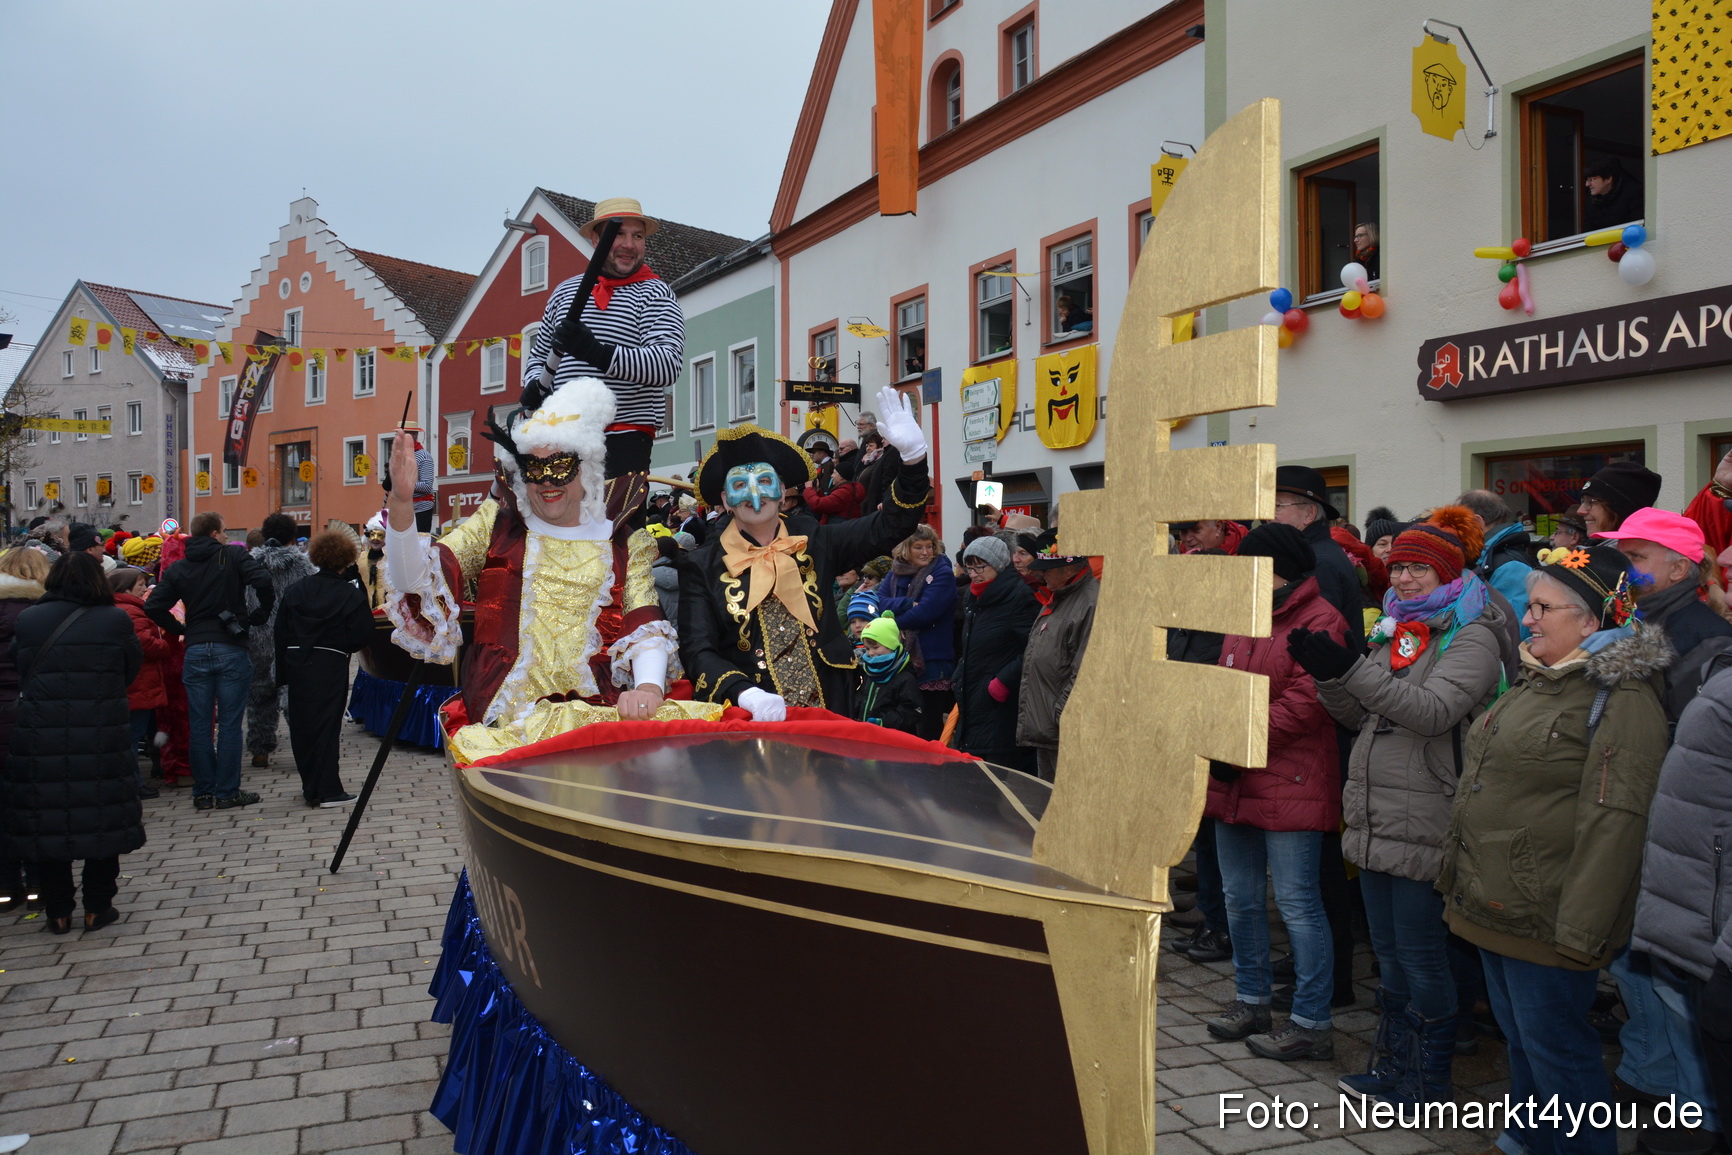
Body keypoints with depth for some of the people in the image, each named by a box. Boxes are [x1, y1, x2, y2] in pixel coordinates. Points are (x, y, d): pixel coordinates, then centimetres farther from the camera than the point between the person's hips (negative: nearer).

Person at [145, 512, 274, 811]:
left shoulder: (178, 568, 8)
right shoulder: (234, 556, -3)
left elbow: (153, 606, 0)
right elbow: (263, 581, -18)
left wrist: (179, 629, 11)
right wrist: (259, 616, -4)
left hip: (195, 651, 3)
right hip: (231, 650, -3)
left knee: (200, 724, 9)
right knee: (229, 723, 2)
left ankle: (203, 792, 15)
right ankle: (228, 792, 6)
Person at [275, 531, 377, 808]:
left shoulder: (296, 590, 4)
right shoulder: (352, 596, -8)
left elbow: (280, 631, 5)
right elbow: (363, 635, -12)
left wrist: (282, 670, 10)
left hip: (297, 664, 4)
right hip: (331, 666, -4)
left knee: (301, 725, 13)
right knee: (326, 726, 0)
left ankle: (310, 785, 22)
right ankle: (327, 790, 0)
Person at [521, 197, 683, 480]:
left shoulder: (655, 294, 3)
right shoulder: (565, 291, 20)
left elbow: (668, 366, -13)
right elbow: (538, 354, 29)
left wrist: (597, 353, -25)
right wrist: (534, 384, 5)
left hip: (624, 439, -4)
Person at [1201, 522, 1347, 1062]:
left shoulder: (1318, 621, -11)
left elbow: (1303, 702, -19)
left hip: (1289, 788, -9)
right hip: (1233, 786, 9)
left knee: (1297, 904, -1)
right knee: (1240, 899, 17)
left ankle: (1313, 1023, 11)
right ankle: (1252, 1001, 32)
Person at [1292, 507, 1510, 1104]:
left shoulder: (1472, 636, -9)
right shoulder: (1397, 631, 14)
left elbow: (1434, 711, -24)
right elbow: (1358, 715, 14)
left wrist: (1352, 671, -31)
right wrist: (1326, 674, -5)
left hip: (1423, 824, -8)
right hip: (1375, 820, 8)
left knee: (1421, 954, 4)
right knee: (1389, 953, 18)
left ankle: (1430, 1081, 20)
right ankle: (1392, 1067, 32)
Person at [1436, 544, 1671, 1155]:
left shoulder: (1622, 698, -16)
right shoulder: (1535, 680, 12)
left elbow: (1614, 822, -22)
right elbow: (1480, 784, 20)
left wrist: (1580, 931, -23)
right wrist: (1457, 871, 20)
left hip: (1544, 920, -9)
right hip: (1495, 908, 9)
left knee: (1555, 1048, 3)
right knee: (1520, 1039, 21)